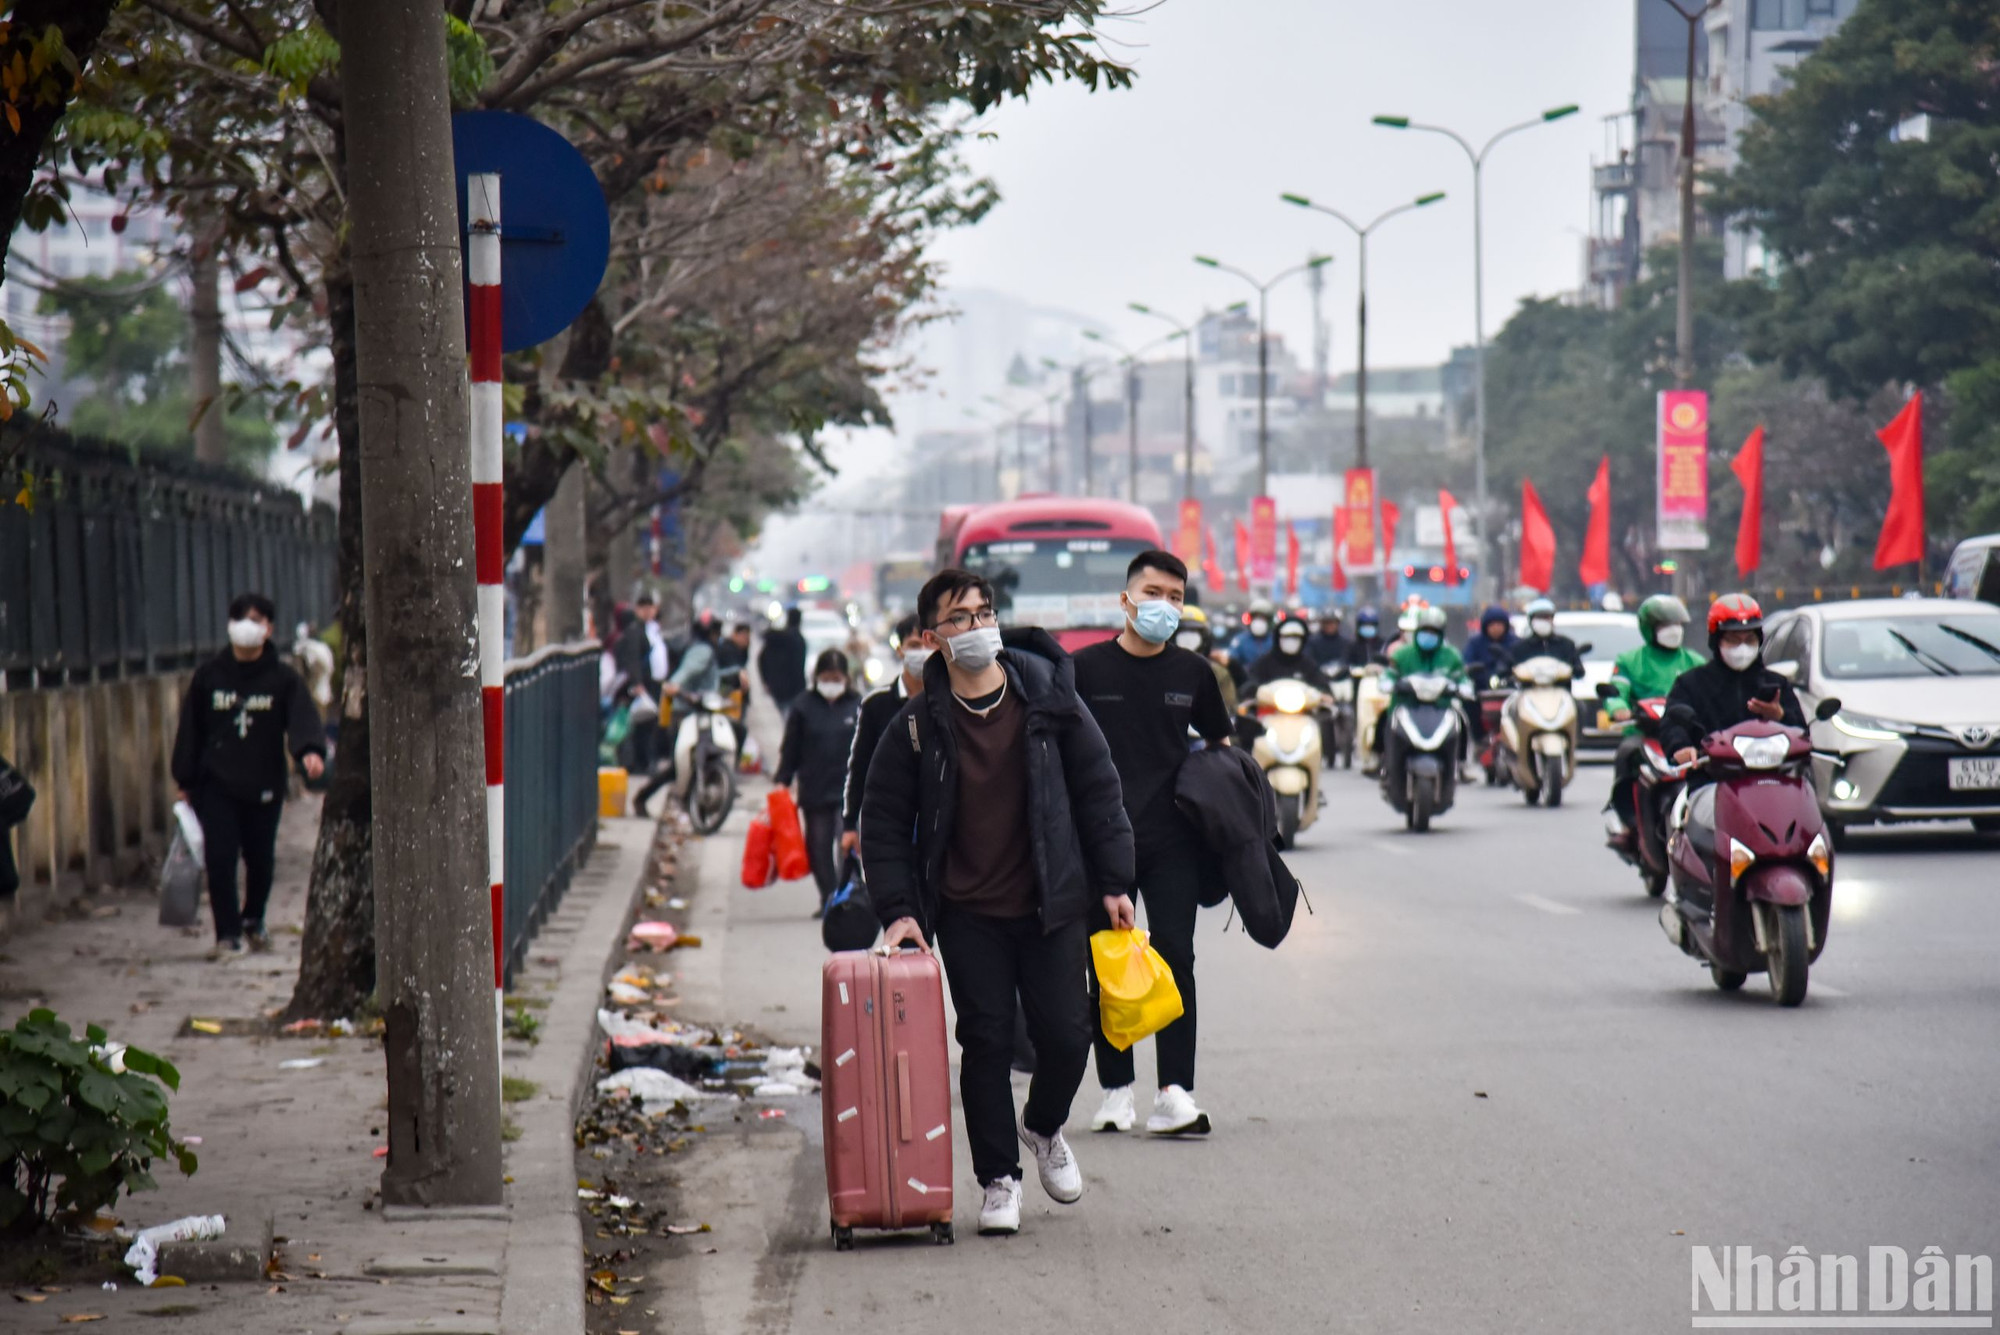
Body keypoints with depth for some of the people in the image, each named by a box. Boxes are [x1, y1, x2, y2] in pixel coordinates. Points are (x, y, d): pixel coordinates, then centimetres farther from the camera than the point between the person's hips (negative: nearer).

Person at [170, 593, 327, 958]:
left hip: (264, 785, 0)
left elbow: (302, 716, -15)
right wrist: (185, 781, 6)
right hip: (216, 785, 0)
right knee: (220, 859, -9)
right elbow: (190, 729, 9)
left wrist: (310, 750, -36)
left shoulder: (283, 678, 0)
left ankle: (253, 920, 35)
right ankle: (228, 933, -3)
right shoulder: (209, 675, 4)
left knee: (261, 859, 10)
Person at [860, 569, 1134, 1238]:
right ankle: (998, 1177, 13)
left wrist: (1113, 881, 1)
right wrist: (897, 908, -5)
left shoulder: (1049, 700, -1)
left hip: (1050, 906, 1)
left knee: (1066, 1034, -1)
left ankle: (1045, 1127, 30)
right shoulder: (918, 725, -3)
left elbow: (1097, 789, 4)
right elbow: (883, 819, 3)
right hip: (967, 915, 0)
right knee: (986, 1042, -1)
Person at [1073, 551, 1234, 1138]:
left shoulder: (1192, 673, 8)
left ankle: (1175, 1093, -6)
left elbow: (1219, 745, 20)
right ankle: (1116, 1090, 13)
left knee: (1175, 959, -5)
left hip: (1172, 841, 1)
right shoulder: (1085, 668, 0)